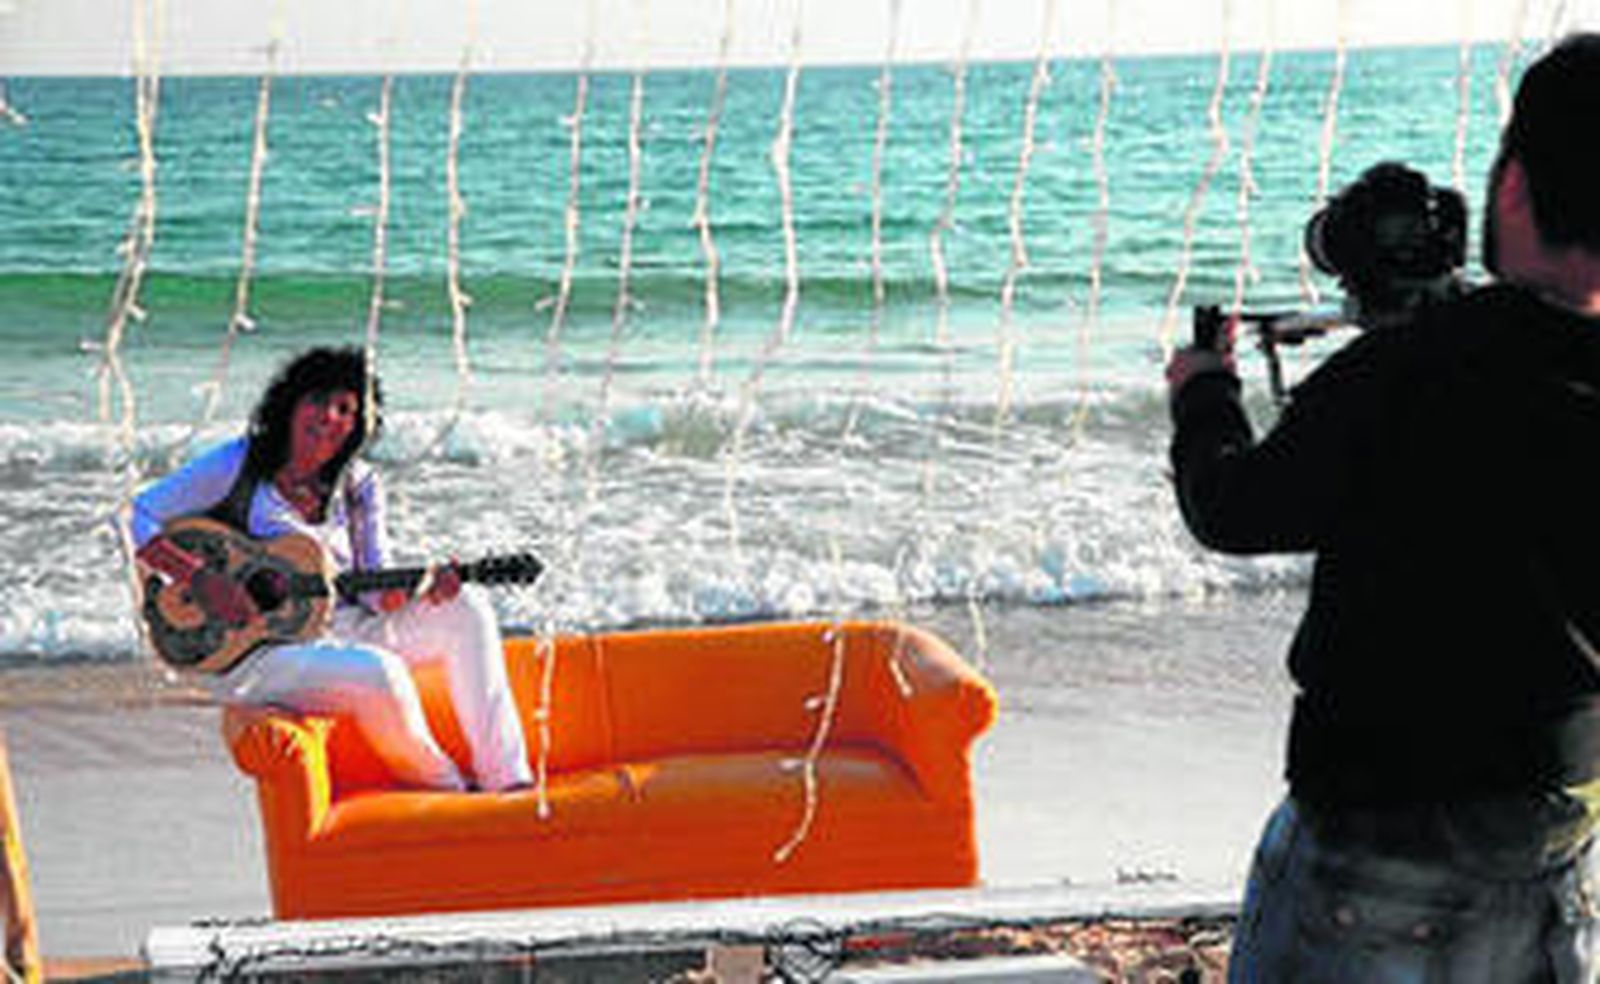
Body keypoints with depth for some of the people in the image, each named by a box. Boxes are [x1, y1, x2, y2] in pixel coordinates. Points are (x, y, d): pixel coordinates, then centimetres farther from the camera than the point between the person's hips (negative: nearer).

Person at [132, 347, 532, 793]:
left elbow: (376, 592, 5)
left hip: (340, 628, 6)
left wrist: (420, 588, -18)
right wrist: (201, 580, -21)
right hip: (249, 652, -6)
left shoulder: (358, 485, 7)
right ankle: (443, 789, -7)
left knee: (465, 609, -11)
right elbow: (136, 520, -8)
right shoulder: (235, 466, -7)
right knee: (377, 673, -33)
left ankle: (506, 780, -13)